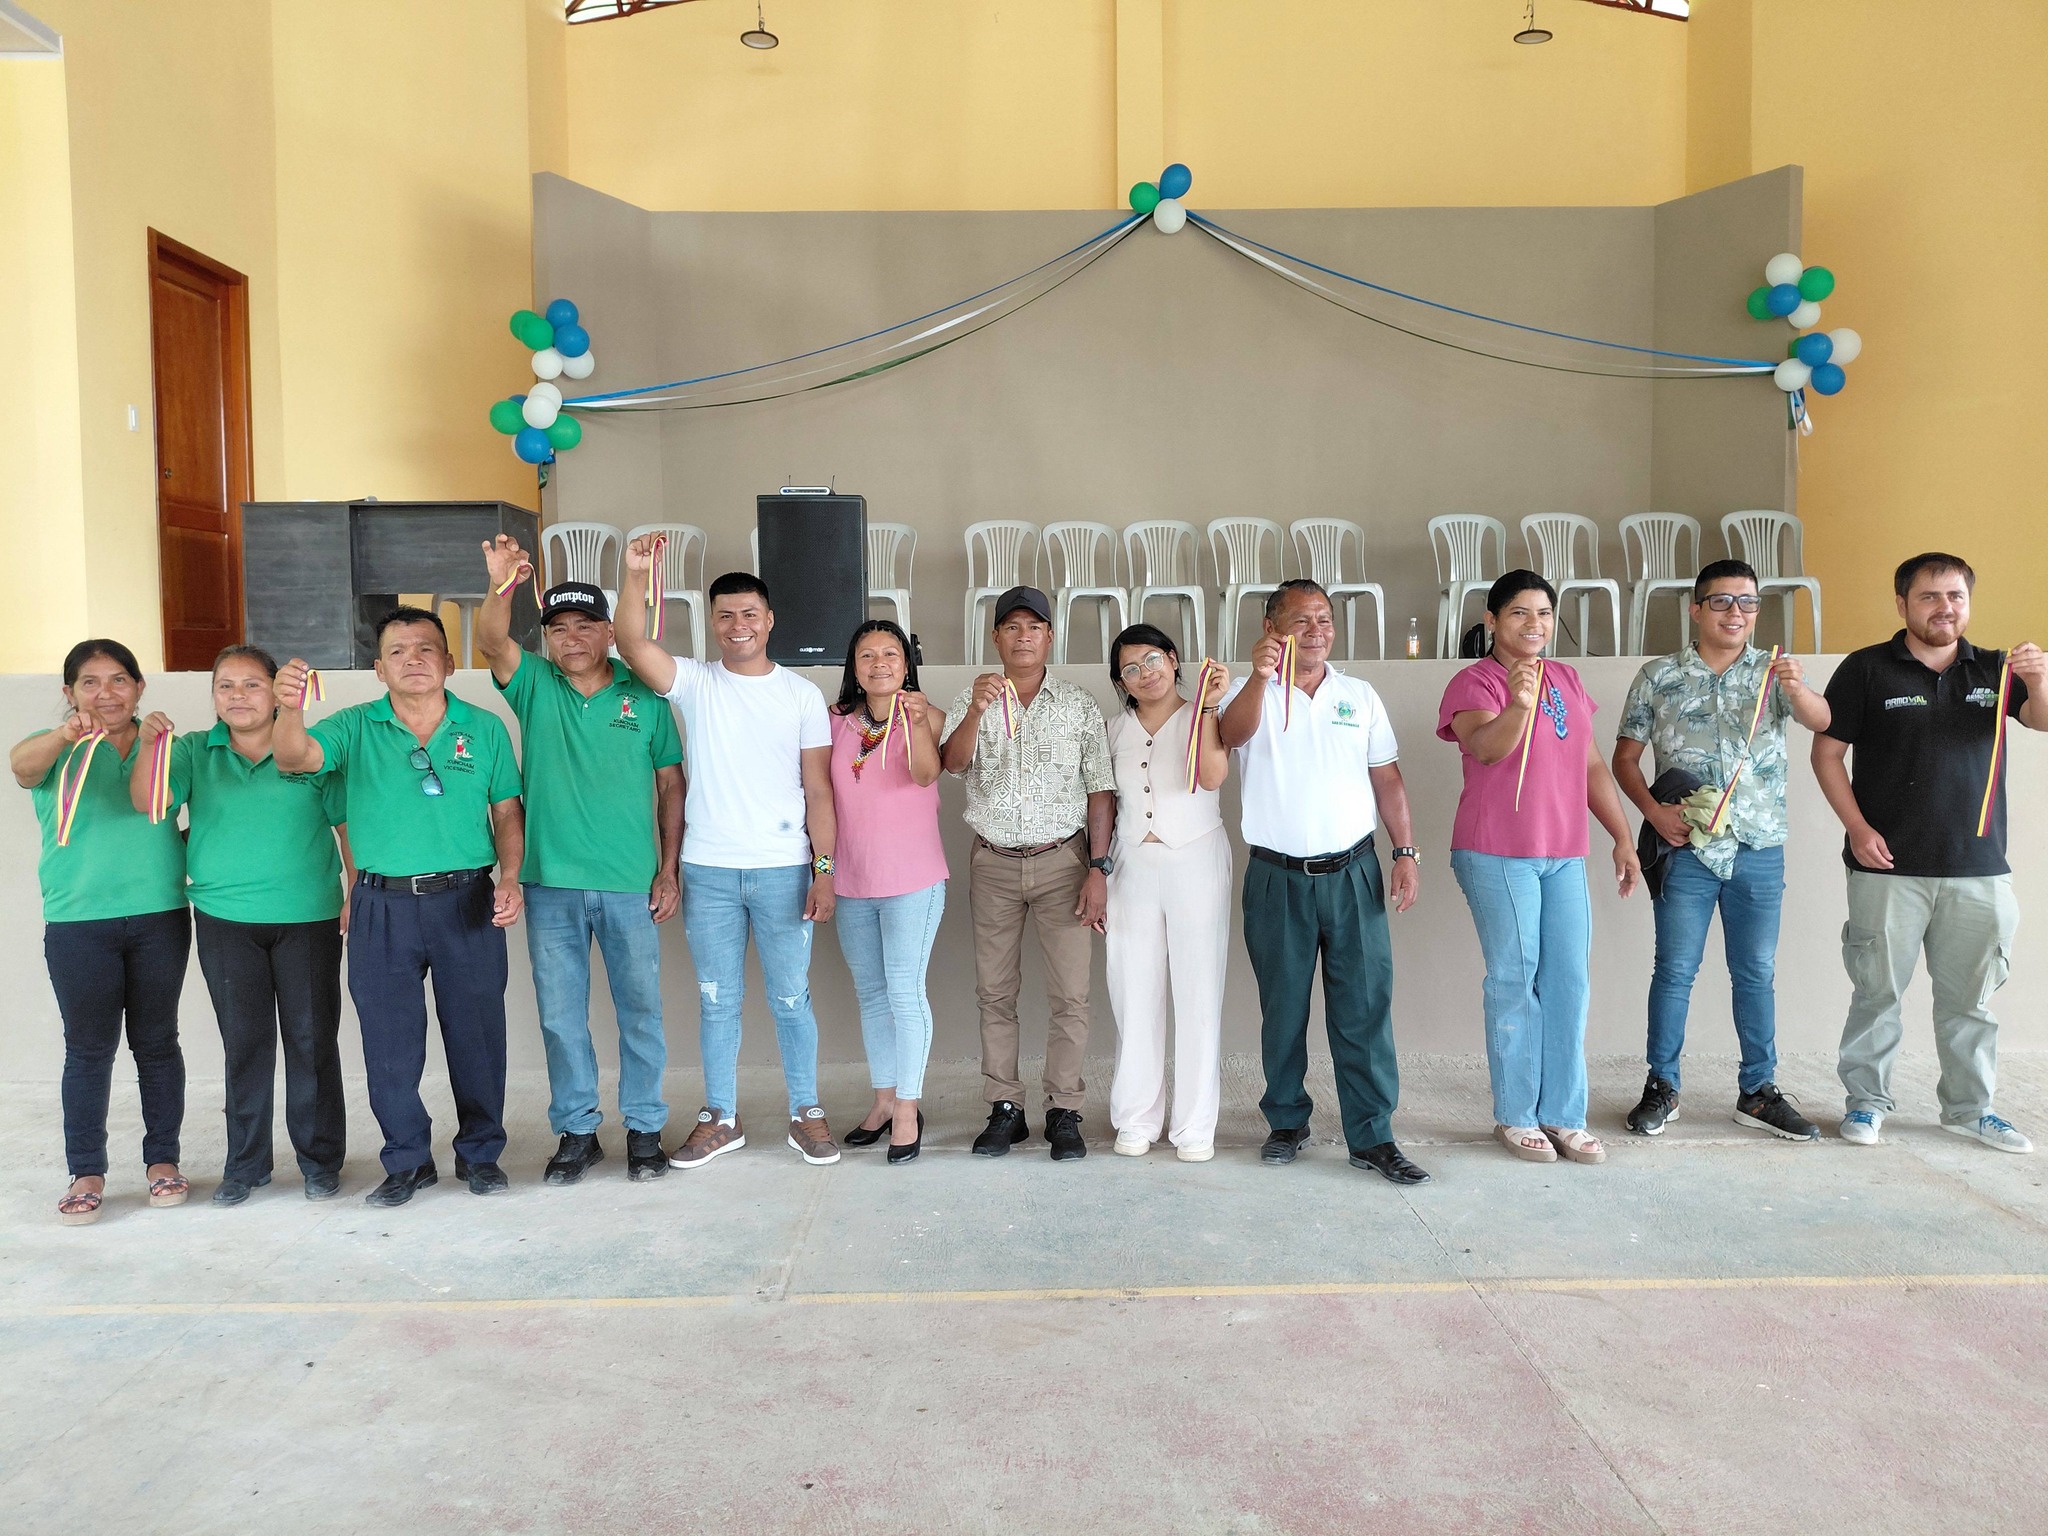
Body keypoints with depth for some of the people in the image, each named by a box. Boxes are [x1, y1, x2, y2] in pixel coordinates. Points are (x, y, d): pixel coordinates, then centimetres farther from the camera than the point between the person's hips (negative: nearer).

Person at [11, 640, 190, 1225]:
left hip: (160, 917, 1)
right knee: (89, 1047, 4)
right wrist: (65, 735, -44)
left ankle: (163, 1159, 20)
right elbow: (23, 766, -24)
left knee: (156, 1041, 9)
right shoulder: (59, 751, 0)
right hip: (78, 922, -1)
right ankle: (86, 1173, 14)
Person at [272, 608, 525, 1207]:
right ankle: (408, 1160, 23)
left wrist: (510, 877, -9)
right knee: (390, 1040, 8)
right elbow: (294, 758, -16)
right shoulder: (355, 728, 2)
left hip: (468, 902, 0)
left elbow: (507, 814, 6)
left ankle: (480, 1153, 24)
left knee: (477, 1033, 7)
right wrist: (289, 708, -37)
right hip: (383, 908, 0)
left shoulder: (485, 728, 3)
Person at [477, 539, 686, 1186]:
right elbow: (491, 642, -18)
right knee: (561, 1015, 9)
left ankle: (644, 1128, 23)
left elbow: (670, 785, 5)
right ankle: (577, 1132, 24)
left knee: (640, 1010, 8)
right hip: (551, 886, 1)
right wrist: (500, 586, -39)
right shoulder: (534, 685, 2)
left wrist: (670, 868, 0)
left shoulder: (644, 696, 2)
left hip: (631, 886, 0)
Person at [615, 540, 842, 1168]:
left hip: (783, 870, -1)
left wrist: (824, 870, -5)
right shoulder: (695, 683, 3)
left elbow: (818, 791, 0)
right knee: (717, 1001, 11)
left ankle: (806, 1114, 21)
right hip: (708, 870, 1)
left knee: (791, 998, 7)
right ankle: (720, 1119, 23)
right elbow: (632, 644, -15)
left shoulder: (802, 694, 2)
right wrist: (636, 575, -28)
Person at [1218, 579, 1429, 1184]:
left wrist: (1406, 850, 2)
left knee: (1364, 1007, 0)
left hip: (1353, 873, 2)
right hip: (1277, 879, -1)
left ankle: (1372, 1137, 8)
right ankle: (1287, 1121, 25)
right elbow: (1233, 733, -22)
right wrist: (1260, 676, -39)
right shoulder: (1252, 694, 2)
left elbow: (1387, 778, 11)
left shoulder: (1360, 696, 10)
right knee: (1283, 1009, 9)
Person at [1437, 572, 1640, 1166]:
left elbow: (1592, 766, 18)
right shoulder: (1474, 682, -6)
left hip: (1564, 856, 6)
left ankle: (1563, 1114, 16)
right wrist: (1518, 706, -44)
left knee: (1569, 981, 6)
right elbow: (1485, 747, -25)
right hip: (1496, 855, -6)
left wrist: (1623, 837, 14)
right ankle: (1515, 1116, 10)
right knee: (1515, 980, -2)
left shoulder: (1567, 680, 14)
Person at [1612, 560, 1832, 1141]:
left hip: (1759, 850, 2)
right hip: (1685, 847, -2)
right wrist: (1653, 810, -12)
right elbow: (1625, 757, 4)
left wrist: (1798, 688, -36)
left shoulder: (1774, 672, 4)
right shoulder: (1659, 676, 1)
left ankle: (1758, 1092, 21)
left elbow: (1820, 721, -15)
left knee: (1756, 973, 10)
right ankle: (1661, 1087, 12)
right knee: (1675, 969, 2)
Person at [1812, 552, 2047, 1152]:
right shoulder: (1867, 669, 0)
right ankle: (1865, 1100, 13)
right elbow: (1827, 751, -1)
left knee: (1970, 996, 11)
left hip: (1978, 868, 3)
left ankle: (1970, 1107, 23)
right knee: (1878, 990, 2)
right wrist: (1858, 827, -10)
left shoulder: (1994, 670, 11)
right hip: (1888, 866, -3)